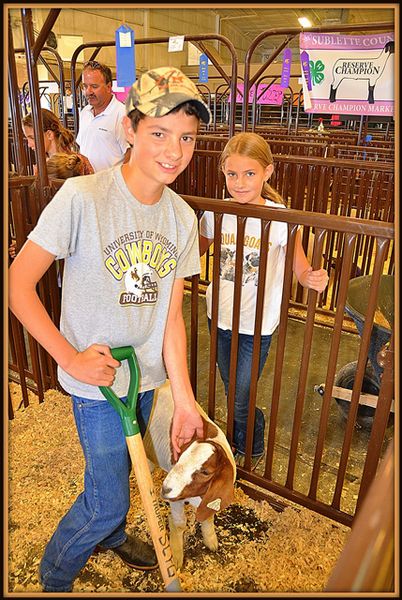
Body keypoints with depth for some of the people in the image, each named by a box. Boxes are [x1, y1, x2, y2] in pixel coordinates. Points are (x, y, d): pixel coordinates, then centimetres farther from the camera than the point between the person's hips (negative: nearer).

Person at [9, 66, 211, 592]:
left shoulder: (182, 218, -5)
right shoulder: (83, 198, -21)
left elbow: (171, 315, -2)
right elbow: (19, 283, -16)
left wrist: (184, 400, -2)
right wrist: (70, 357, -20)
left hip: (148, 375, 5)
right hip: (95, 378, -5)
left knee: (123, 467, 27)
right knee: (108, 498, 8)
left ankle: (110, 534, 60)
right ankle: (53, 577, 41)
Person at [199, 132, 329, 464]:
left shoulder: (281, 219, -18)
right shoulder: (215, 213, -8)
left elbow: (302, 269, -14)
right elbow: (195, 252, 8)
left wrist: (314, 278, -36)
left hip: (257, 324, -4)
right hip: (220, 316, 4)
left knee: (240, 399, 8)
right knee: (231, 389, 23)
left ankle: (252, 450, 40)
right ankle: (238, 440, 52)